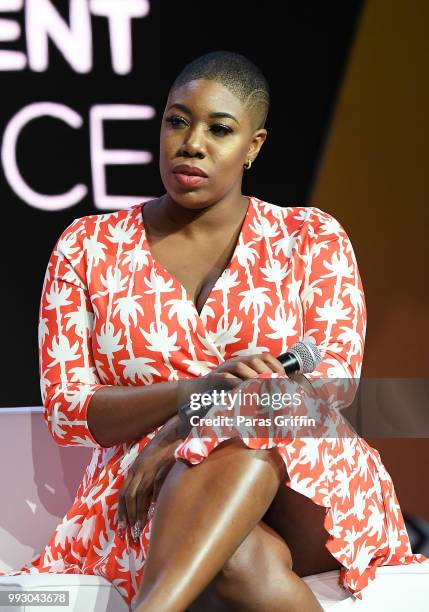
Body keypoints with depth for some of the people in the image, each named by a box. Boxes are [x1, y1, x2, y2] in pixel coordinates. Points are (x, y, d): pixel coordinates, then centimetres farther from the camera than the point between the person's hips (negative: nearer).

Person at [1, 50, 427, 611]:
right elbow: (65, 411, 2)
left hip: (304, 492, 1)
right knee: (246, 561, -38)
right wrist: (197, 389, -18)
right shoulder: (87, 247, 11)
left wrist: (180, 432, -16)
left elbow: (332, 383, -2)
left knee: (244, 440, -38)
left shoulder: (311, 238, 11)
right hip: (143, 507, 0)